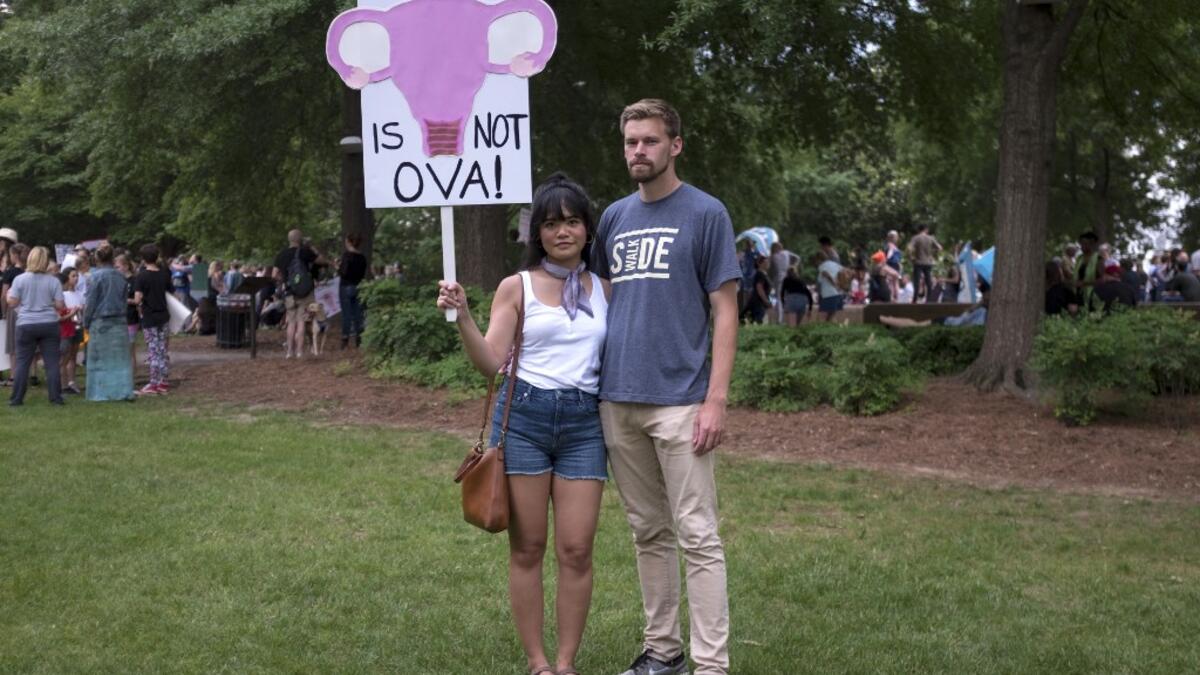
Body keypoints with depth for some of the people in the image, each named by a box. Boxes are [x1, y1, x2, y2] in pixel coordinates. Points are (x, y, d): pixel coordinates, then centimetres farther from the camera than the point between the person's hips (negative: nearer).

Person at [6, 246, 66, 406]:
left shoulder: (19, 279, -4)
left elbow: (12, 302, -3)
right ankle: (56, 397, 2)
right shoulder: (54, 281, -4)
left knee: (22, 362, 7)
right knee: (52, 362, 3)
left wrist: (7, 295, 19)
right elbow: (60, 305, -4)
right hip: (49, 324, 0)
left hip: (26, 325, 0)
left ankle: (16, 398, 8)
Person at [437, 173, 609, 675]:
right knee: (527, 548, 3)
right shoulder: (517, 287, 3)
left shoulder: (604, 289, 11)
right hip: (523, 417, -2)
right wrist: (462, 315, -17)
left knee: (576, 550, -1)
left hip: (584, 423, 2)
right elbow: (490, 363, -4)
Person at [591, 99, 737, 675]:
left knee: (697, 535, -3)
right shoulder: (615, 217, 12)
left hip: (679, 403, -5)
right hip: (618, 402, 5)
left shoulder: (705, 214, -2)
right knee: (648, 532, 13)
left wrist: (715, 400, -13)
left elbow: (725, 311, -5)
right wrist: (589, 384, 8)